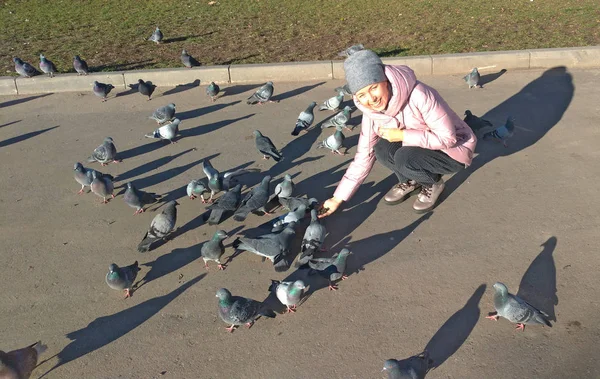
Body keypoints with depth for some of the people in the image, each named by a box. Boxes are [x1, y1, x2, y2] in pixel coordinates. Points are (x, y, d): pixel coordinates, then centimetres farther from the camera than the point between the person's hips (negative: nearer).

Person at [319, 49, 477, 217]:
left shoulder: (419, 95, -32)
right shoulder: (372, 112, -12)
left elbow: (448, 137, -26)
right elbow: (363, 158, -7)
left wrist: (402, 135, -29)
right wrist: (338, 199, -9)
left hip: (455, 149, -5)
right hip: (420, 147, 5)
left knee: (405, 158, -31)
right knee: (382, 148, -22)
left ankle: (433, 184, 1)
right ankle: (410, 182, 6)